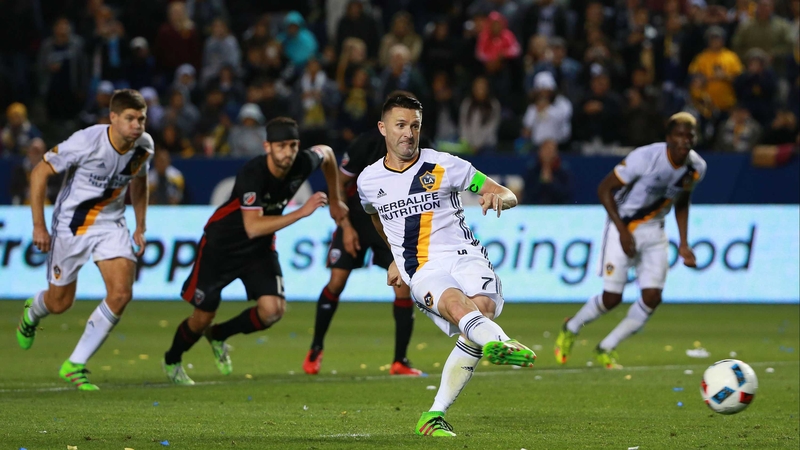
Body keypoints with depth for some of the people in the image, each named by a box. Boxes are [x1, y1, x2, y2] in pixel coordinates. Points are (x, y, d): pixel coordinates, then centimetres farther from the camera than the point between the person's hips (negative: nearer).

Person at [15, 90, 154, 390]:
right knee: (60, 303, 7)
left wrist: (141, 227, 11)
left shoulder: (144, 146, -9)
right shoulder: (86, 142, -25)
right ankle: (32, 312, 49)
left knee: (121, 294, -16)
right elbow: (40, 172, -15)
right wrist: (38, 225, -15)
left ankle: (75, 366, -2)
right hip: (72, 224, -4)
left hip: (111, 224, 4)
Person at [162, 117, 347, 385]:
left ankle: (219, 335, 15)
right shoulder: (252, 174, -34)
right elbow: (253, 227, -41)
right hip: (222, 244, -5)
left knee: (273, 310, -15)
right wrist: (301, 212, -44)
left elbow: (326, 153, 8)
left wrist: (335, 200, 15)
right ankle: (171, 361, 37)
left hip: (261, 248, 5)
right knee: (203, 317, 5)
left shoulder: (304, 163, -18)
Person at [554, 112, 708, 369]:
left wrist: (683, 244, 6)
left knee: (652, 297, -8)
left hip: (654, 231, 5)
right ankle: (571, 329, 23)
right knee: (612, 298, -7)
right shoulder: (644, 158, -25)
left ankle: (606, 349, 10)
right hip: (623, 226, -5)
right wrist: (622, 231, -20)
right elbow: (604, 189, -16)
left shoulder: (696, 167, -6)